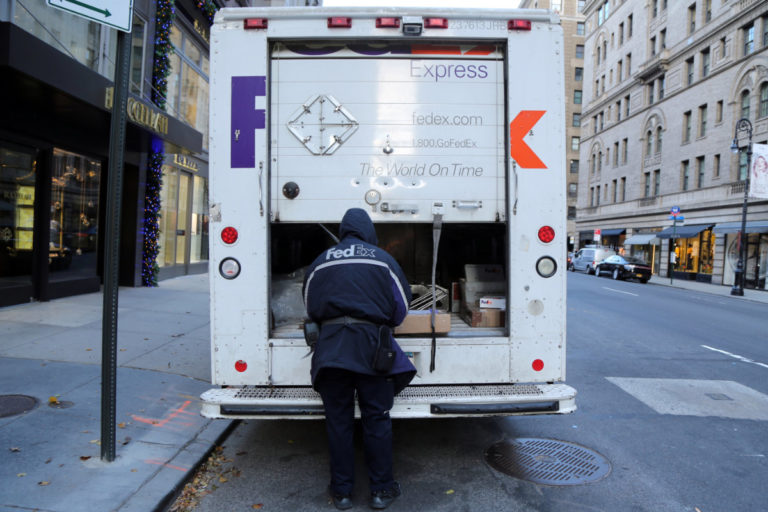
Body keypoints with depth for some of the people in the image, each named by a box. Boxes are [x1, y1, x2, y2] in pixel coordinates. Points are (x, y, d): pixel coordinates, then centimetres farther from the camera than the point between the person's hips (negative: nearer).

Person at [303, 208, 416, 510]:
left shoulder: (321, 261, 11)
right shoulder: (382, 259, 6)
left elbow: (310, 307, 17)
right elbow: (402, 305, 9)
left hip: (330, 346, 2)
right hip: (370, 343, -1)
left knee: (338, 420, 10)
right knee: (377, 419, 9)